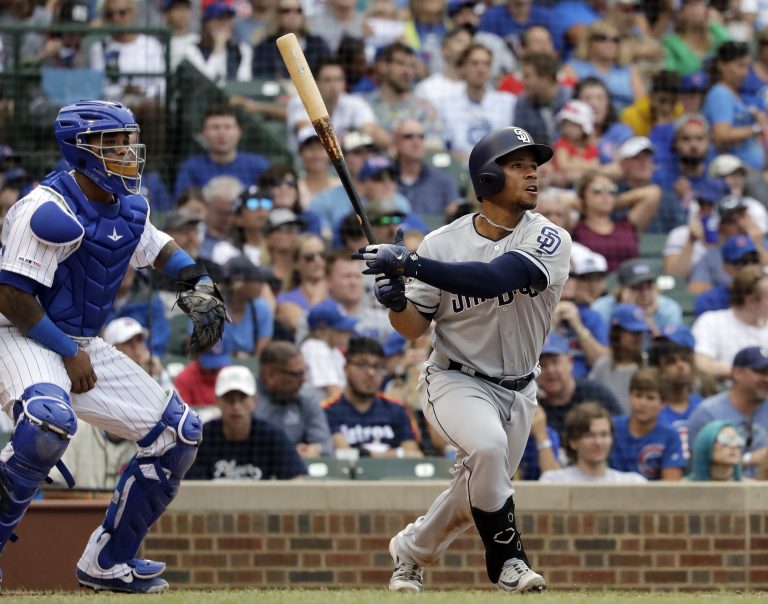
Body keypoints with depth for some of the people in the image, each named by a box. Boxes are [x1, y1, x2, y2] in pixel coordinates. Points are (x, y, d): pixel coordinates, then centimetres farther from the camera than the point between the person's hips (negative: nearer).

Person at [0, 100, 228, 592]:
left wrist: (200, 281, 12)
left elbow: (159, 247, 30)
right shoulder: (51, 210, -20)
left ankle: (107, 563, 17)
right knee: (50, 421, -40)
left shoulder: (130, 209, 7)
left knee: (180, 433, 7)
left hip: (84, 346, 9)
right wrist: (68, 354, -18)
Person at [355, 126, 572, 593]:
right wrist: (397, 302, -28)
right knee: (487, 446, -32)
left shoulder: (549, 240, -16)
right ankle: (507, 559, -15)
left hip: (517, 391, 3)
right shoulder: (444, 242, -11)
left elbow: (495, 278, -34)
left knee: (476, 492, 12)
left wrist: (411, 263, -40)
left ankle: (411, 549, 40)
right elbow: (414, 327, -4)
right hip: (455, 380, -3)